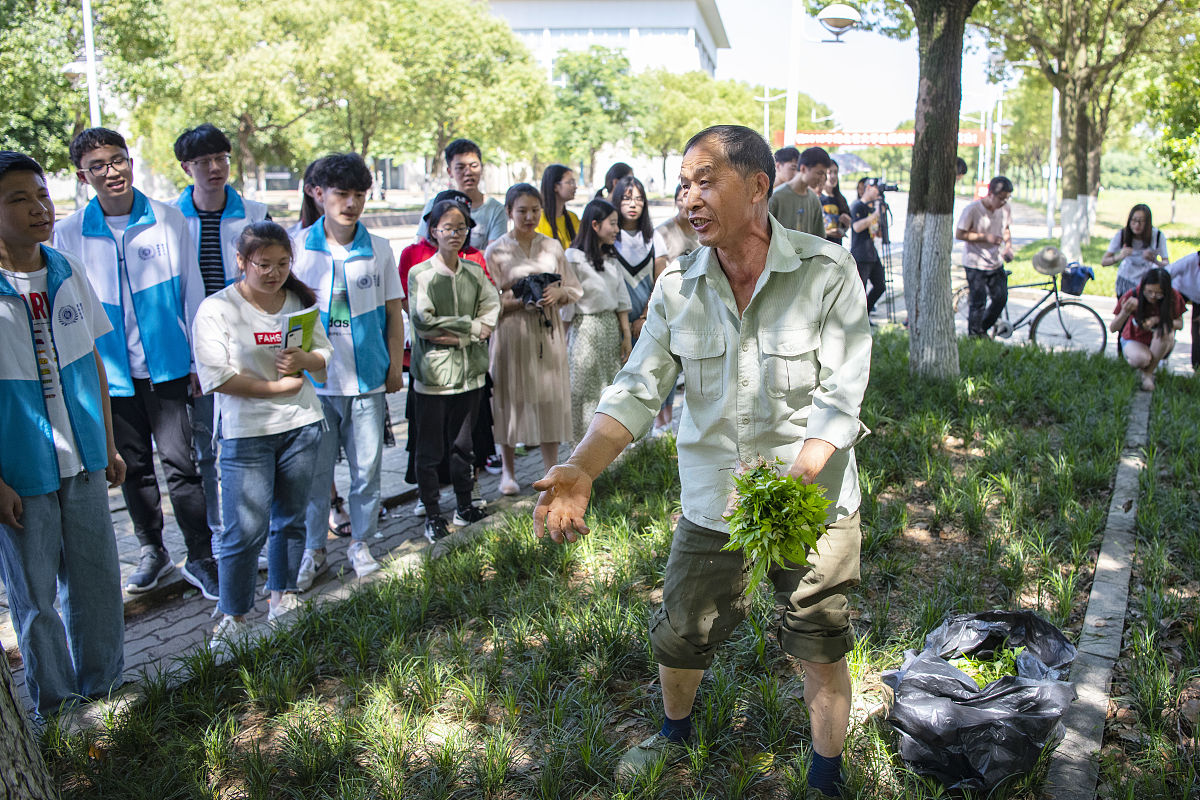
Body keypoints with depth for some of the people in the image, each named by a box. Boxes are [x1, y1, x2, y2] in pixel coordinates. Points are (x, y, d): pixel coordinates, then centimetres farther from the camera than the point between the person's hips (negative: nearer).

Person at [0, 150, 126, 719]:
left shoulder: (68, 273, 1)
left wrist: (109, 445, 11)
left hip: (83, 460, 4)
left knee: (96, 577, 14)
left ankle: (102, 684, 35)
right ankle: (52, 705, 31)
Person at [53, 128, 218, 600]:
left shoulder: (169, 220, -2)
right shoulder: (68, 234, 0)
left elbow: (192, 293, 2)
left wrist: (200, 359, 1)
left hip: (167, 365, -2)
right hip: (111, 371, 2)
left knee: (180, 463, -1)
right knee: (133, 466, 13)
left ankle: (200, 558, 11)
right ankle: (152, 551, 30)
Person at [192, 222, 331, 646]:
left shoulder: (300, 301, 6)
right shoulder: (216, 309, -9)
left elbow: (325, 352, 10)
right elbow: (216, 376, -14)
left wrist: (306, 359, -13)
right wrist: (276, 387, -13)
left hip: (302, 424, 5)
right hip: (246, 433, -4)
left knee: (290, 517, 15)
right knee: (247, 529, -4)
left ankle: (282, 595, 32)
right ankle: (233, 616, 12)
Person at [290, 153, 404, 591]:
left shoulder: (379, 249, 4)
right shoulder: (297, 247, 0)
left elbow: (393, 312, 9)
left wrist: (395, 367, 7)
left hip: (368, 379, 1)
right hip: (314, 379, -1)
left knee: (367, 467, 9)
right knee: (314, 470, 7)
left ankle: (361, 542, 27)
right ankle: (313, 548, 23)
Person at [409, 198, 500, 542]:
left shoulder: (475, 272, 7)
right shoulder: (420, 274, -6)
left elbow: (491, 314, -1)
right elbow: (423, 322, -15)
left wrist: (454, 335, -14)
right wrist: (471, 326, -10)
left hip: (469, 370, 4)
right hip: (432, 374, -4)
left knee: (462, 443, 15)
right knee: (429, 449, 4)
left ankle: (464, 506, 28)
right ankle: (432, 515, 16)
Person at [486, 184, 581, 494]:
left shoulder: (552, 247, 8)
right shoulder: (497, 251, -1)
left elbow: (574, 290, 12)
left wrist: (557, 293, -10)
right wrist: (522, 301, -19)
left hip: (548, 333, 3)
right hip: (512, 334, -2)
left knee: (549, 400, 4)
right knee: (511, 398, 4)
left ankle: (551, 471, 15)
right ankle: (508, 471, 20)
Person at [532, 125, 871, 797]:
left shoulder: (828, 272, -15)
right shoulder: (678, 287, -4)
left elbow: (840, 398, -18)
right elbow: (638, 389, -6)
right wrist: (580, 469, -22)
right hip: (711, 499, 3)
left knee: (821, 649, 12)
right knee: (680, 635, 16)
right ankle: (676, 731, 50)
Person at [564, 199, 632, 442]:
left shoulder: (611, 259, 11)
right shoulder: (574, 258, -11)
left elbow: (621, 299, 13)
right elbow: (566, 303, -10)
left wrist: (627, 335, 9)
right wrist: (562, 341, -9)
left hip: (612, 326, 7)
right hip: (586, 328, -7)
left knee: (612, 387, 8)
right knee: (585, 389, 1)